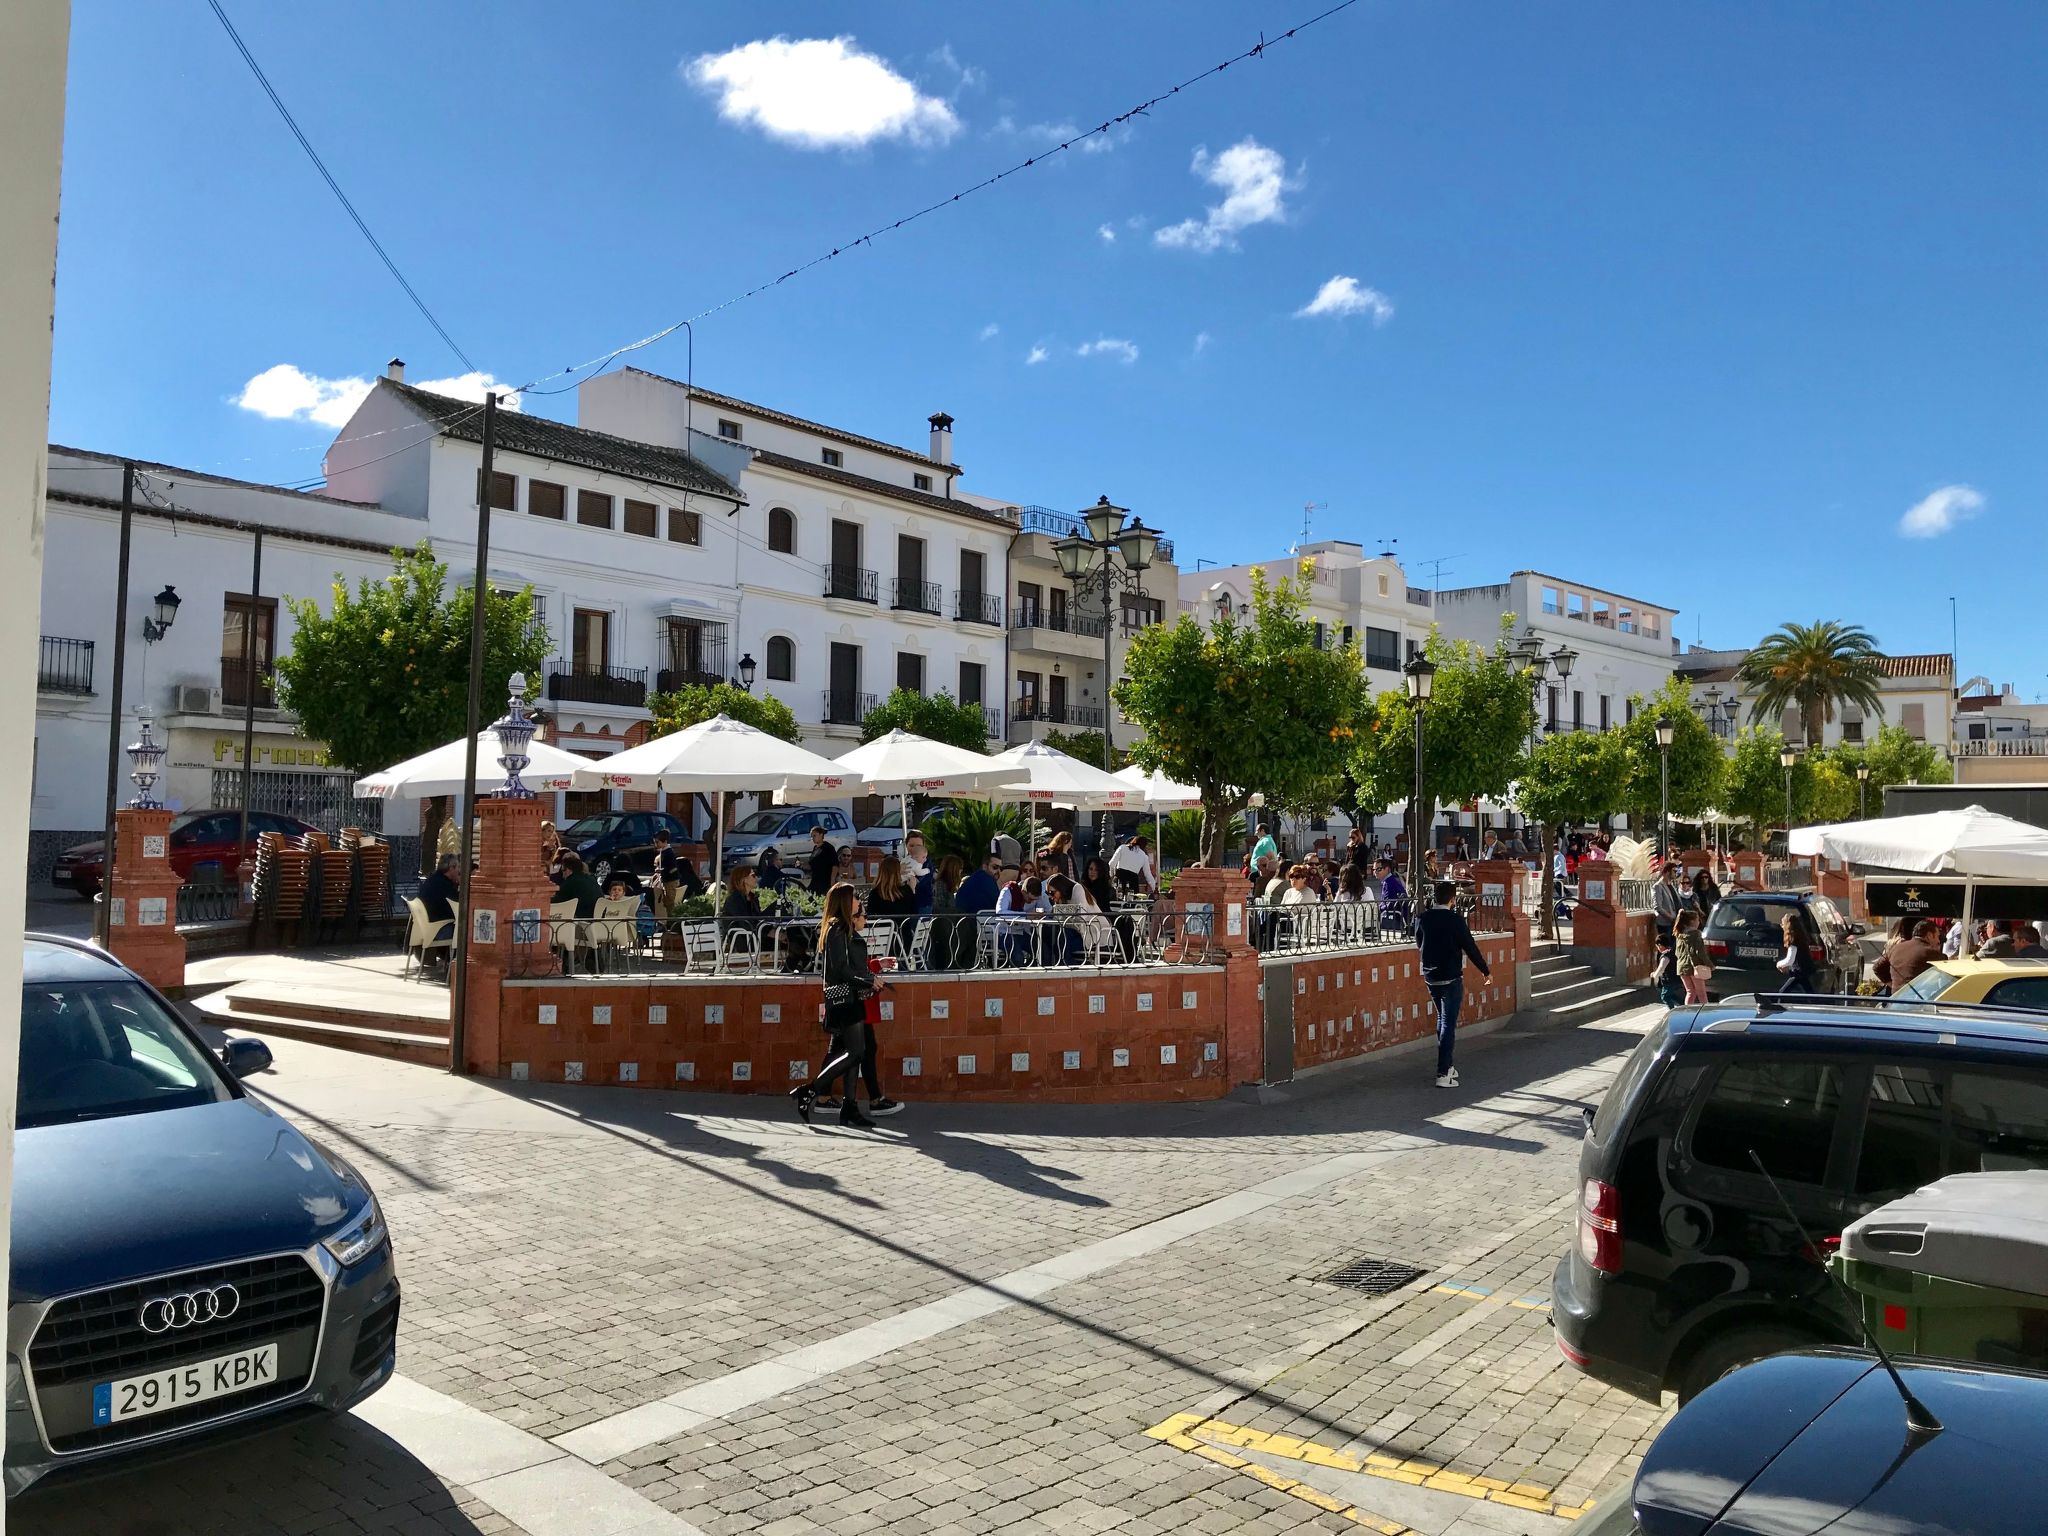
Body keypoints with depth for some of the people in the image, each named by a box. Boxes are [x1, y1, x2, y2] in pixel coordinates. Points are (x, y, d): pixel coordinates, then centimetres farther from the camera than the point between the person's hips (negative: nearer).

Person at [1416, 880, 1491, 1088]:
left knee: (1442, 1019, 21)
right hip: (1451, 978, -5)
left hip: (1431, 977, 5)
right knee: (1449, 1024, -2)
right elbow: (1470, 947, -10)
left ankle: (1447, 1066, 30)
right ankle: (1443, 1074, -5)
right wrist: (1485, 970, 3)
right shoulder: (1455, 920, -16)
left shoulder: (1422, 919, -3)